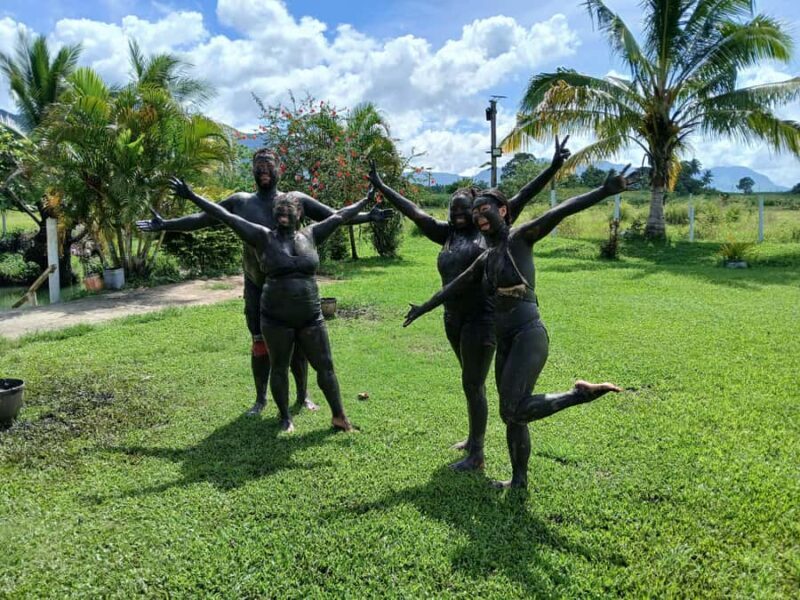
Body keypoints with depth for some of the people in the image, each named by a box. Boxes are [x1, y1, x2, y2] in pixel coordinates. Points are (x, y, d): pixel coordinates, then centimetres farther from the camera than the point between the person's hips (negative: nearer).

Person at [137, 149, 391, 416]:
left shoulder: (296, 199, 1)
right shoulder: (240, 202, 3)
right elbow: (201, 218, 6)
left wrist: (368, 216, -7)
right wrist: (165, 224, 0)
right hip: (257, 287, 0)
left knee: (298, 341, 7)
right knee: (260, 344, 7)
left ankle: (303, 395, 24)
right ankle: (260, 398, 24)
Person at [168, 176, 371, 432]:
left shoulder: (310, 235, 6)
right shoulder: (263, 237, -2)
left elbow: (339, 216, 15)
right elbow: (226, 217, -3)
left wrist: (366, 200, 23)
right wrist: (192, 197, -3)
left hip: (311, 318, 2)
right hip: (276, 319, -2)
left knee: (325, 366, 7)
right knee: (279, 368, 10)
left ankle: (339, 417, 20)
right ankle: (285, 417, 28)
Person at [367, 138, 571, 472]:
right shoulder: (447, 233, 9)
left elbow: (520, 199, -8)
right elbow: (413, 212, 13)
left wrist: (553, 168, -14)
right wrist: (381, 187, 16)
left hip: (482, 318, -6)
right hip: (454, 318, 6)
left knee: (472, 384, -2)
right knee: (472, 381, 19)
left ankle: (476, 455, 10)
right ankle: (475, 438, 34)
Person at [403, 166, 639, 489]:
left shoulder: (520, 238, -4)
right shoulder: (486, 259, 16)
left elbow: (559, 211, -18)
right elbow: (455, 286, 29)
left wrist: (604, 191, -30)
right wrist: (424, 308, 40)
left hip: (529, 336, -7)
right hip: (505, 342, 8)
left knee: (513, 411, -19)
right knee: (512, 416, 13)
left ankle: (583, 392, -6)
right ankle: (519, 480, 27)